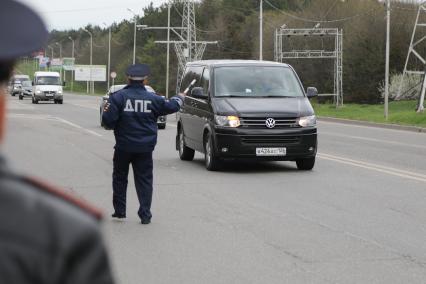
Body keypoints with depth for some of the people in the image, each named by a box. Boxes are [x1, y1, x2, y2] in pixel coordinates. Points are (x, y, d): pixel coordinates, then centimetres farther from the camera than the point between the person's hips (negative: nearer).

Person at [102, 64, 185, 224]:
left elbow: (108, 120, -14)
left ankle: (119, 211, 17)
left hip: (123, 147, -1)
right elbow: (171, 106, 13)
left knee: (120, 178, 15)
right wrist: (179, 98, 34)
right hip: (145, 148, 1)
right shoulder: (152, 99, -1)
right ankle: (145, 214, 3)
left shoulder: (118, 97, -8)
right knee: (144, 180, 8)